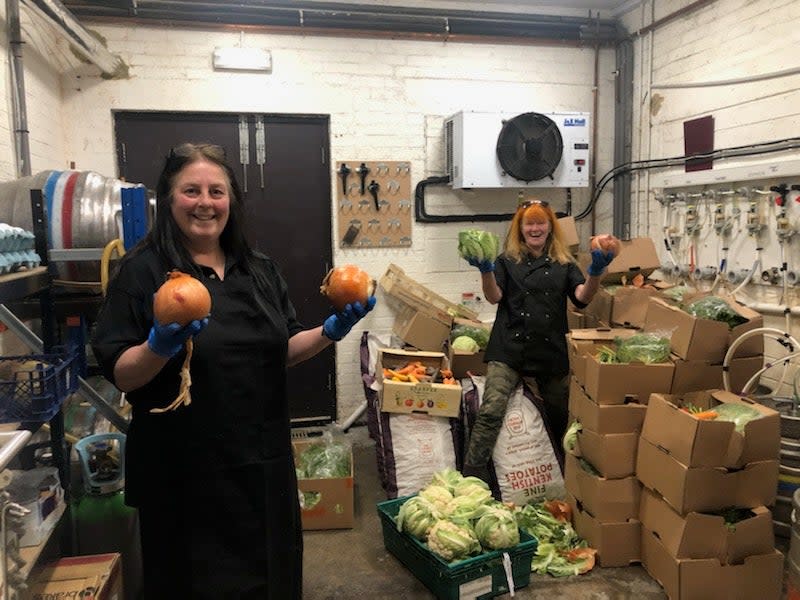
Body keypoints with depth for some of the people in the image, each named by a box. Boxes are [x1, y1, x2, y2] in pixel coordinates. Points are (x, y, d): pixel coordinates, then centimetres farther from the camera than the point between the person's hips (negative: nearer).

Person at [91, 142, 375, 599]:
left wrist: (330, 332, -6)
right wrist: (161, 346, -29)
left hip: (264, 463, 5)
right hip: (185, 475, -4)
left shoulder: (261, 270, 7)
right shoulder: (143, 271, -8)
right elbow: (121, 375, -10)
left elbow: (282, 351, 10)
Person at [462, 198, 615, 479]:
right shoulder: (508, 261, 9)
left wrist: (595, 272, -21)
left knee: (558, 416, 12)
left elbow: (583, 297, -2)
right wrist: (486, 270, -25)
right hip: (509, 350, -2)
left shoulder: (563, 264, 14)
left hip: (551, 352, 3)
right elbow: (494, 296, -6)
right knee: (491, 410, -19)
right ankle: (470, 477, -13)